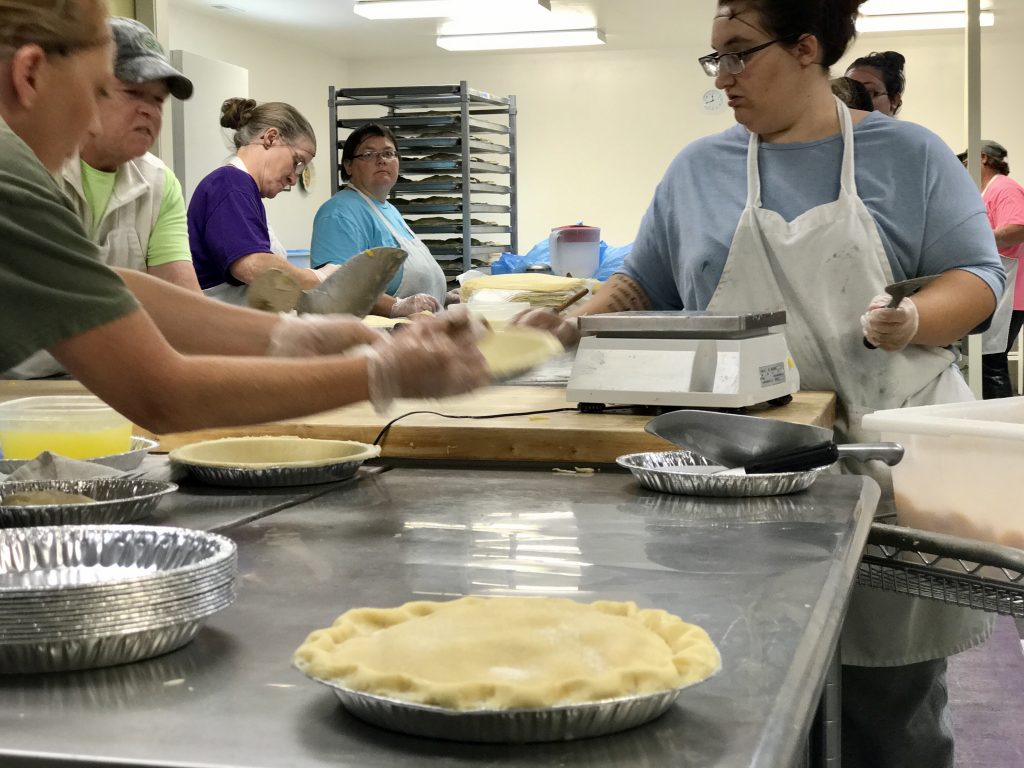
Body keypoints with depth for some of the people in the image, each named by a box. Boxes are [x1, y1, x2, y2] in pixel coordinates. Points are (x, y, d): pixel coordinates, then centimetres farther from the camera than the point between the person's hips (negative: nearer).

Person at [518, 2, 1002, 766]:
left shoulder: (910, 155, 3)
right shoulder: (699, 169, 10)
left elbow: (977, 276, 1)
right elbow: (644, 286, 15)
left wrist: (917, 320, -19)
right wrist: (575, 326, -2)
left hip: (891, 453, -1)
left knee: (892, 702, 4)